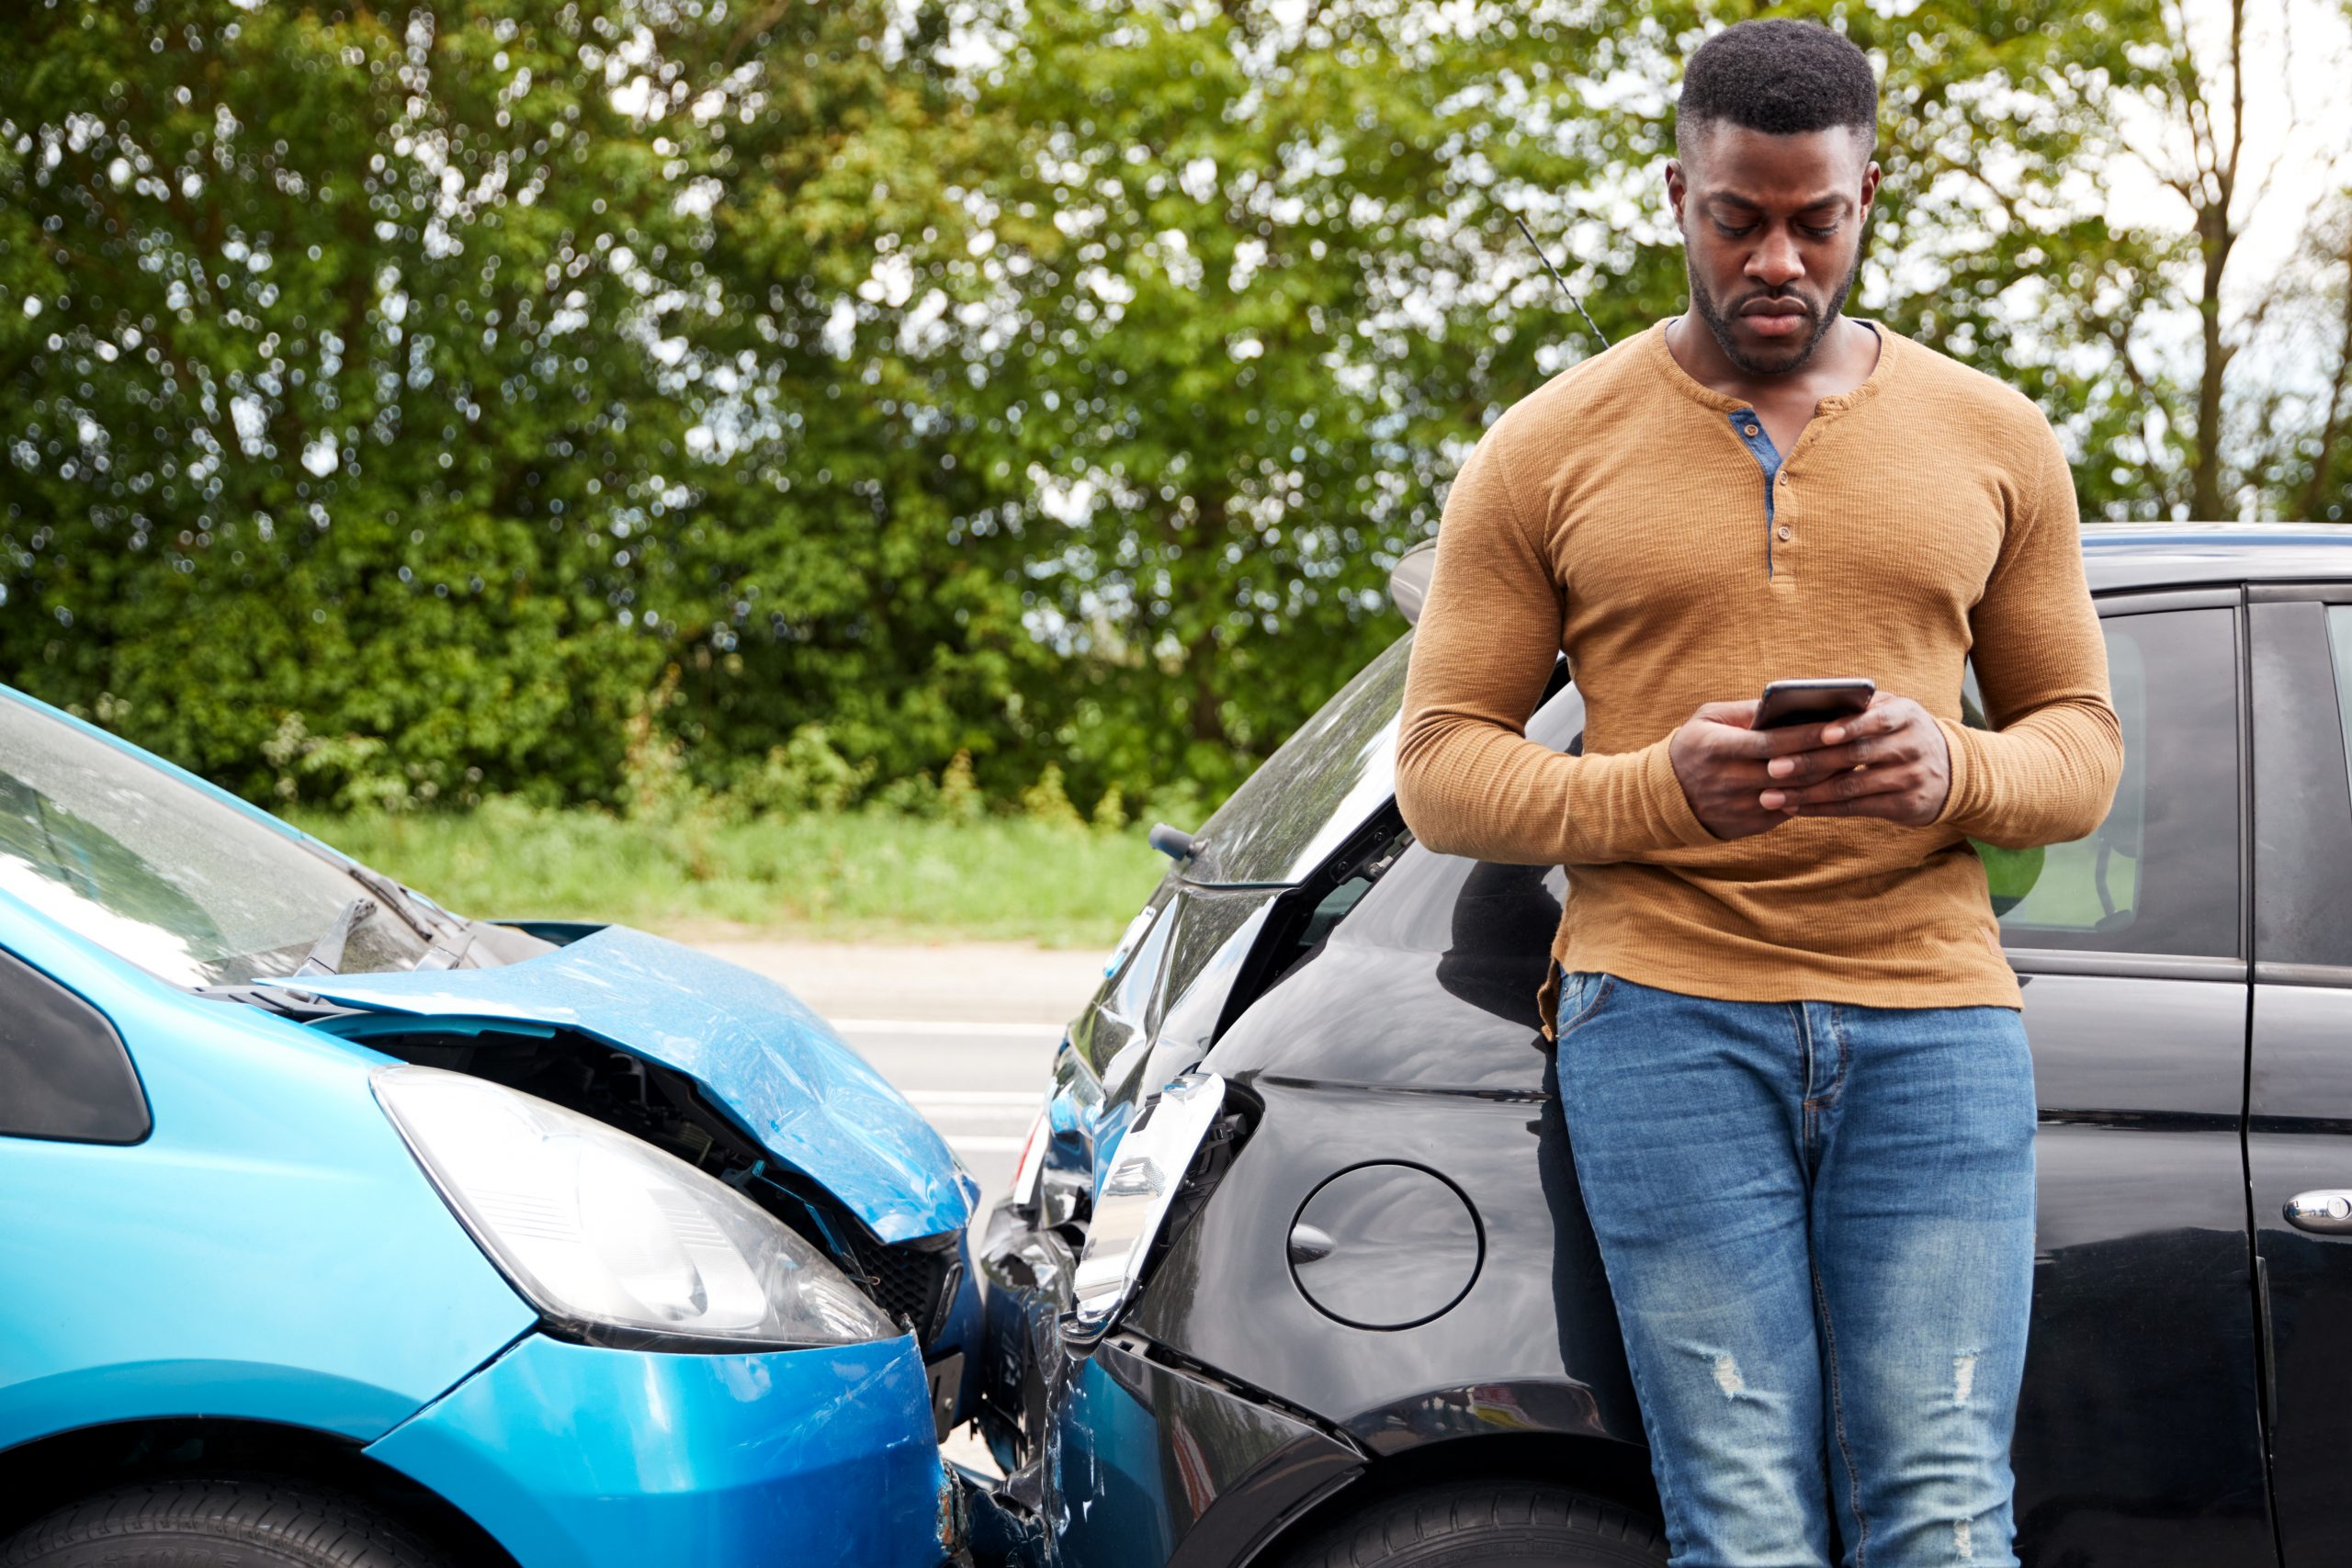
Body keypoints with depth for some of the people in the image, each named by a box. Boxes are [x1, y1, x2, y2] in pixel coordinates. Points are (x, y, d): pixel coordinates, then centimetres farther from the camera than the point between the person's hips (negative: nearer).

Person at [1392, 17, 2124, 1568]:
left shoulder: (1993, 440, 13)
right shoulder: (1549, 452, 7)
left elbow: (2083, 743, 14)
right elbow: (1441, 765, 4)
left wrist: (1951, 772, -11)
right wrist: (1659, 788, -15)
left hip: (1935, 1016, 2)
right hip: (1667, 1017, -2)